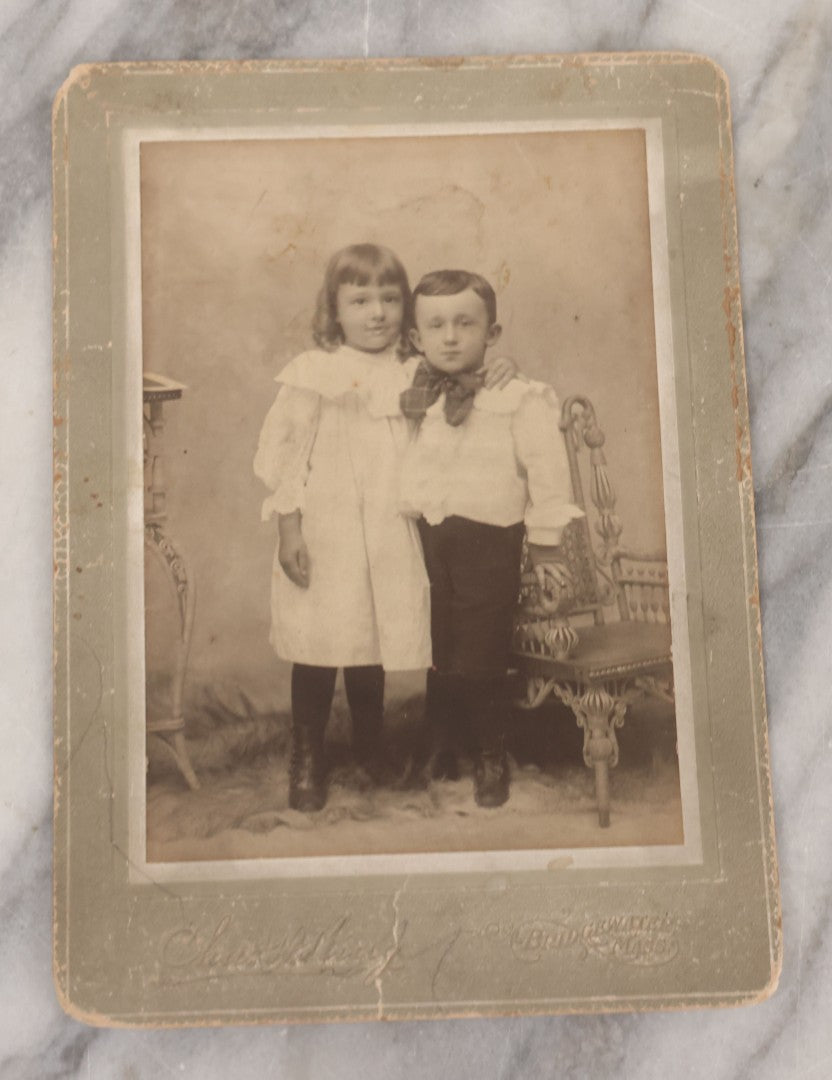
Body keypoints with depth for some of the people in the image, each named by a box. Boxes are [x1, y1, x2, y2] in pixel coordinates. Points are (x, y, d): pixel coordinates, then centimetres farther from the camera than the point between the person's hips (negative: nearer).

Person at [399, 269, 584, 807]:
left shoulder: (519, 396, -8)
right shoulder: (412, 398, 7)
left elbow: (546, 467, -6)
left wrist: (546, 541, -3)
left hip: (489, 544, -4)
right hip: (424, 541, 4)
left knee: (481, 658, 2)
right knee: (434, 652, 13)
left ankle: (491, 756, 26)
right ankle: (443, 747, 34)